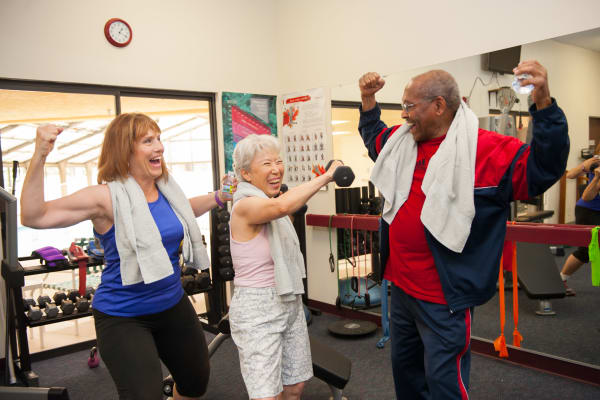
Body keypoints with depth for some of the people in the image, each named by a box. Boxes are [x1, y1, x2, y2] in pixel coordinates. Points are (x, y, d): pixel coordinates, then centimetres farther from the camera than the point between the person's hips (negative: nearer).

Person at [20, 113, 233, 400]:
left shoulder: (166, 188, -2)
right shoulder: (107, 197, -20)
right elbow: (34, 217, -25)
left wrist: (218, 197, 10)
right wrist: (39, 157, -35)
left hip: (173, 305, 7)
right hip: (123, 317, -6)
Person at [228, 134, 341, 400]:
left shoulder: (270, 201, 10)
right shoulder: (245, 205, -18)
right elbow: (282, 206, -39)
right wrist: (326, 176, -33)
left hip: (290, 302, 9)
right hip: (257, 308, -9)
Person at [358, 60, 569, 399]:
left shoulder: (487, 150, -15)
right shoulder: (401, 142, 6)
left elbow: (544, 167, -22)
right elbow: (373, 136, 26)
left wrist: (543, 104, -32)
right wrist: (368, 100, 15)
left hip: (445, 298, -7)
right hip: (401, 286, 7)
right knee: (404, 365, 26)